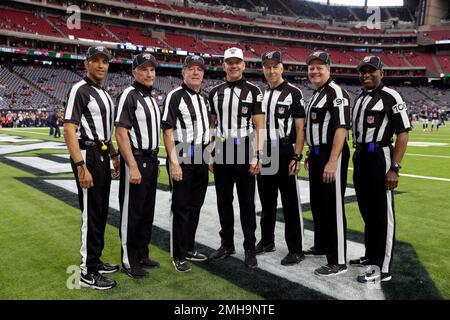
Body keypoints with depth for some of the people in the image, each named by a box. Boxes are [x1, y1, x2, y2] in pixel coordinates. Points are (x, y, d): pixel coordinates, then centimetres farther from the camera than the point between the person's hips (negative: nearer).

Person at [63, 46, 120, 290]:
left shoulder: (105, 94, 17)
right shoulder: (80, 90, -11)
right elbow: (69, 130, -19)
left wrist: (114, 156, 20)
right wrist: (81, 166, -25)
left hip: (103, 156, 9)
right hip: (88, 156, -9)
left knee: (101, 212, 16)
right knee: (92, 214, -3)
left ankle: (95, 260, 30)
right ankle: (87, 273, 9)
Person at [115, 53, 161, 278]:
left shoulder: (151, 98, 15)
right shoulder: (129, 95, -12)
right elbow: (121, 134, -19)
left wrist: (155, 162, 16)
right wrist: (133, 167, -23)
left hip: (151, 161, 9)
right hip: (135, 160, -9)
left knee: (147, 211, 15)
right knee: (132, 213, 1)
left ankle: (142, 254, 28)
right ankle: (129, 261, 14)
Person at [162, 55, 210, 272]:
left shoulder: (204, 99, 15)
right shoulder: (175, 96, -8)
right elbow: (168, 132, -13)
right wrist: (174, 163, -19)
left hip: (201, 160, 7)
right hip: (182, 159, -7)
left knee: (195, 206, 14)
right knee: (180, 208, 1)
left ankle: (189, 248, 28)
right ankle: (178, 256, 13)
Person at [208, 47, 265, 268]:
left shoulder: (253, 91, 0)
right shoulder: (215, 92, 11)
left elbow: (259, 126, -4)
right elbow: (212, 126, 13)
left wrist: (258, 156, -13)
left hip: (245, 156, -4)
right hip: (221, 157, 4)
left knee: (247, 204, 3)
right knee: (224, 202, 12)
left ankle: (250, 248, 15)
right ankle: (227, 244, 26)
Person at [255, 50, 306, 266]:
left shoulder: (293, 93, -6)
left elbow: (300, 128, -9)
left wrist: (296, 157, -16)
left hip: (284, 153, -6)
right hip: (263, 154, 6)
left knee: (291, 204, 0)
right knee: (267, 202, 16)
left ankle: (296, 250, 10)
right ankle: (267, 241, 30)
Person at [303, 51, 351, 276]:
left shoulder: (336, 93, -12)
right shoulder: (316, 95, 17)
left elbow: (341, 128, -21)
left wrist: (332, 162, -27)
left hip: (332, 155, -10)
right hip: (317, 154, 10)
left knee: (333, 207, -5)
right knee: (317, 204, 18)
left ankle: (338, 261, 3)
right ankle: (321, 246, 35)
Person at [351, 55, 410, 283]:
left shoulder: (390, 97, -9)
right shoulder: (360, 98, 15)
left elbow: (402, 134, -14)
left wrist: (394, 168, -20)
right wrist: (357, 159, 16)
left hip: (380, 158, -8)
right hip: (360, 158, 8)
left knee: (383, 214, -2)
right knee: (367, 211, 18)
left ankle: (383, 268, 7)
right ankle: (371, 255, 33)